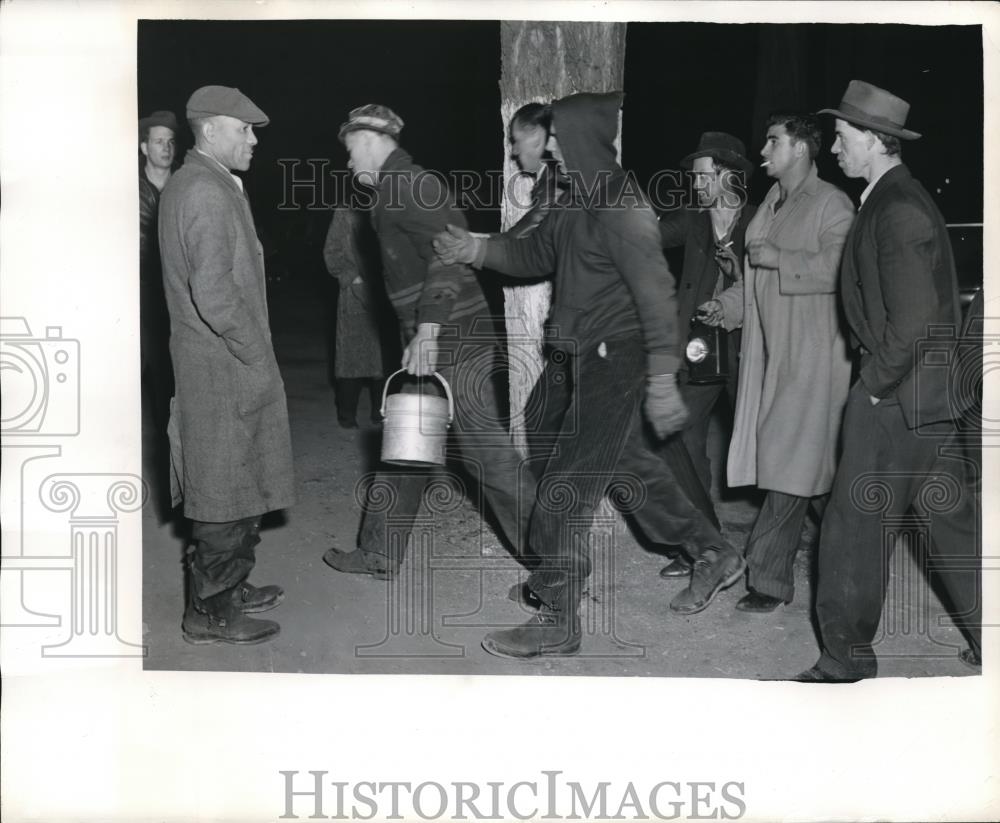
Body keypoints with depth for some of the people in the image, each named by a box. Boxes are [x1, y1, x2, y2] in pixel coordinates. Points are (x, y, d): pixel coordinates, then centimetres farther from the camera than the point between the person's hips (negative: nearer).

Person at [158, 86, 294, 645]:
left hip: (220, 363, 10)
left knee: (236, 489, 19)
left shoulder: (191, 183, 16)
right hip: (224, 368, -10)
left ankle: (228, 587, 31)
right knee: (227, 493, -1)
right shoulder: (207, 193, -17)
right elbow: (214, 293, -24)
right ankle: (211, 613, 9)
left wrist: (257, 355, 17)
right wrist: (259, 358, -16)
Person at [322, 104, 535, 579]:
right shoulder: (403, 187, 18)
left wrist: (426, 334, -25)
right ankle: (380, 555, 24)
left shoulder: (404, 186, -12)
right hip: (434, 342, 10)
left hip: (450, 340, -10)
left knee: (484, 447, -6)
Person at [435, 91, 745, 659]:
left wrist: (662, 381, -24)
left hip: (615, 363, -10)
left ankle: (558, 623, 6)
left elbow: (656, 295, -23)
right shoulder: (581, 203, 9)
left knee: (564, 494, -5)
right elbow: (536, 254, 20)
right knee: (631, 464, 22)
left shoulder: (622, 208, -20)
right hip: (593, 359, 10)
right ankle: (714, 554, 37)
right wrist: (478, 249, 4)